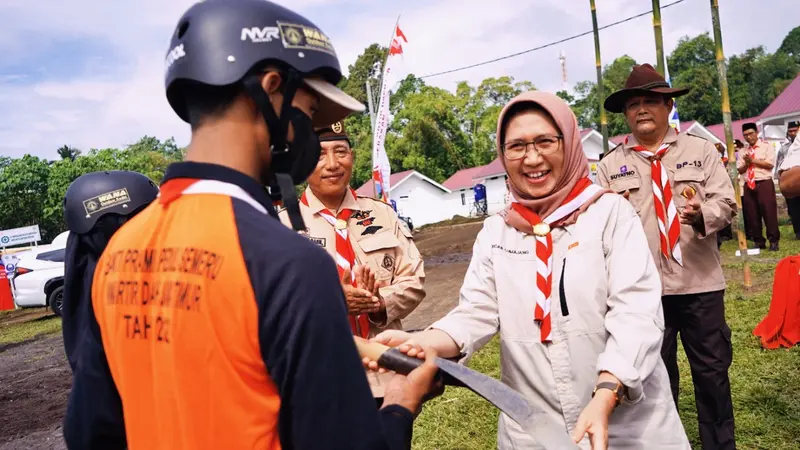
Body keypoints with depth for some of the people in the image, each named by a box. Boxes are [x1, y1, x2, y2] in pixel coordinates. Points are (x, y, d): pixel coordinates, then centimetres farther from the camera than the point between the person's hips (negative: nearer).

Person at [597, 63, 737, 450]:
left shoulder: (701, 150, 6)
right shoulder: (611, 165, 3)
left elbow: (726, 204, -1)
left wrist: (702, 214, -21)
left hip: (700, 283, 1)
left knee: (712, 372, 12)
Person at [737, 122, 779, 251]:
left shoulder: (766, 147, 4)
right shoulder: (742, 151, 16)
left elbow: (769, 164, -8)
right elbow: (739, 170, 10)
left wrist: (753, 160, -9)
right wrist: (746, 164, -8)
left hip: (764, 183, -4)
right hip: (748, 185, 4)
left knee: (769, 212, -6)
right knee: (751, 215, 4)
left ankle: (773, 241, 3)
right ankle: (758, 241, 13)